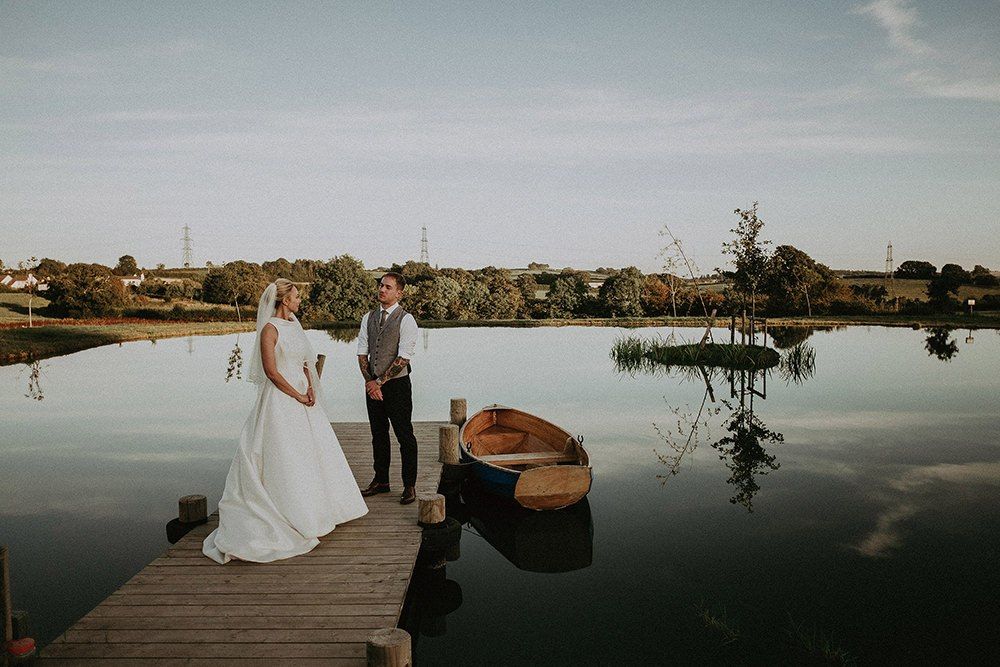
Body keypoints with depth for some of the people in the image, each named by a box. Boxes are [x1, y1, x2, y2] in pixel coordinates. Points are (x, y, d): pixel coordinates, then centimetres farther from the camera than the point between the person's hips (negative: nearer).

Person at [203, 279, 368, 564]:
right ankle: (293, 516, 5)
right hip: (281, 399, -8)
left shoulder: (295, 326, 12)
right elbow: (271, 371, -17)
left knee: (313, 452, 14)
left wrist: (311, 387, -2)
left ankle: (317, 508, 29)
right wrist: (298, 396, -14)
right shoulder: (270, 329, -13)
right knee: (285, 457, -3)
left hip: (302, 394, 8)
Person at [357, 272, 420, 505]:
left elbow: (403, 358, -15)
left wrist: (379, 382, -14)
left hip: (397, 384, -6)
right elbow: (362, 353, 8)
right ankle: (381, 481, 27)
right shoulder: (368, 318, 9)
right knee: (378, 434, 15)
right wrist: (369, 381, -6)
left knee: (405, 436, 0)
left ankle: (409, 485, 10)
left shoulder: (406, 320, -10)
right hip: (372, 385, 6)